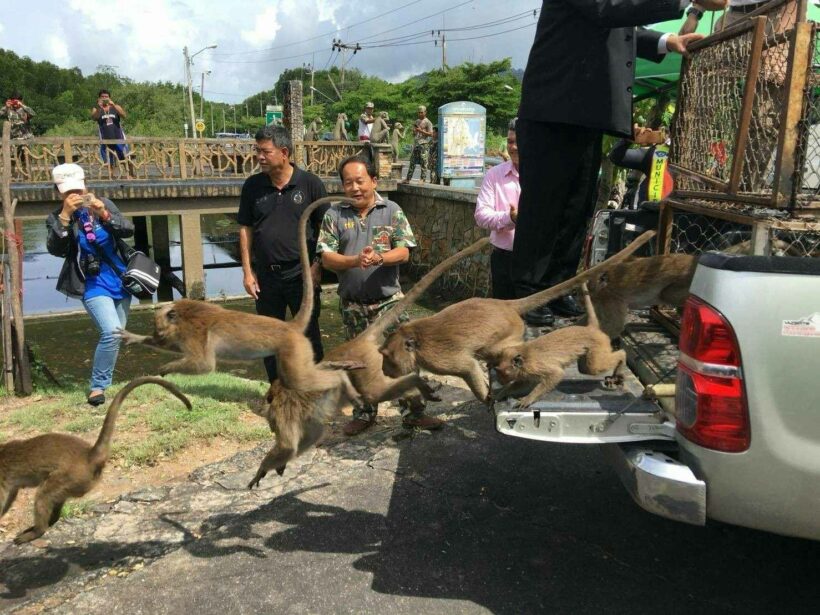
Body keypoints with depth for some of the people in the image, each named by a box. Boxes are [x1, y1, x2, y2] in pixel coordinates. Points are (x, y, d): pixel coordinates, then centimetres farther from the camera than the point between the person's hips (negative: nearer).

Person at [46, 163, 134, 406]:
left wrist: (104, 214, -25)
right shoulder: (57, 217, -4)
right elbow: (55, 249, -18)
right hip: (93, 286, -4)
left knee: (115, 336, 12)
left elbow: (128, 230, -9)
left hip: (120, 281, 4)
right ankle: (98, 386, -7)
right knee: (112, 333, -22)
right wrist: (65, 215, -26)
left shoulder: (104, 205, 1)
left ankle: (102, 378, 32)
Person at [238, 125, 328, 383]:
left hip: (301, 275, -3)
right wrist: (247, 271, 1)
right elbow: (245, 228, 6)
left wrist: (317, 266, -9)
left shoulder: (310, 183, -6)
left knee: (309, 337, 7)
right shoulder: (252, 185, 2)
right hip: (266, 277, 3)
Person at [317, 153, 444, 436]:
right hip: (352, 304, 1)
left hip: (388, 300, -1)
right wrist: (355, 261, -24)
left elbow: (403, 252, -8)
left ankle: (413, 412, 14)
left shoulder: (392, 211, -1)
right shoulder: (334, 215, 0)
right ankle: (365, 413, 29)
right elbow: (326, 257, -6)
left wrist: (379, 258, -27)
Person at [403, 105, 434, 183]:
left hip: (424, 145, -7)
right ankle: (408, 178, 9)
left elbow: (431, 134, -9)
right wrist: (414, 131, 3)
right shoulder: (416, 121, 19)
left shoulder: (427, 122, -1)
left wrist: (421, 131, -16)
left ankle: (423, 179, -4)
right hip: (416, 144, 7)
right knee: (412, 162, 7)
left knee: (424, 162, -7)